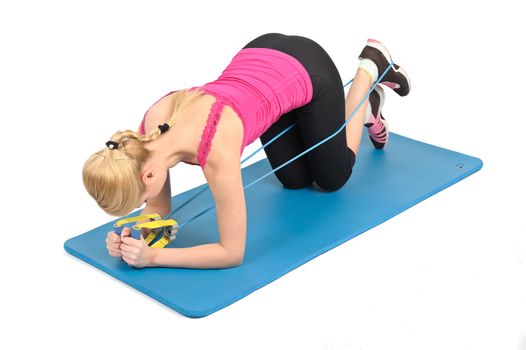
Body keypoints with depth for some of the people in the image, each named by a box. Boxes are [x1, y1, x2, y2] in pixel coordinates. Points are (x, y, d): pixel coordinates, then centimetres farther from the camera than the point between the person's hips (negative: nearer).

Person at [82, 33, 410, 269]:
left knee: (332, 179, 21)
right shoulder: (150, 133, -22)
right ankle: (367, 101, 43)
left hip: (308, 70, -5)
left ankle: (371, 67, 32)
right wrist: (134, 236, -24)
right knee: (295, 181, 23)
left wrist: (153, 257, -35)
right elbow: (159, 207, -4)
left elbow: (233, 253, -30)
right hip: (260, 57, 5)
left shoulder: (216, 153, -41)